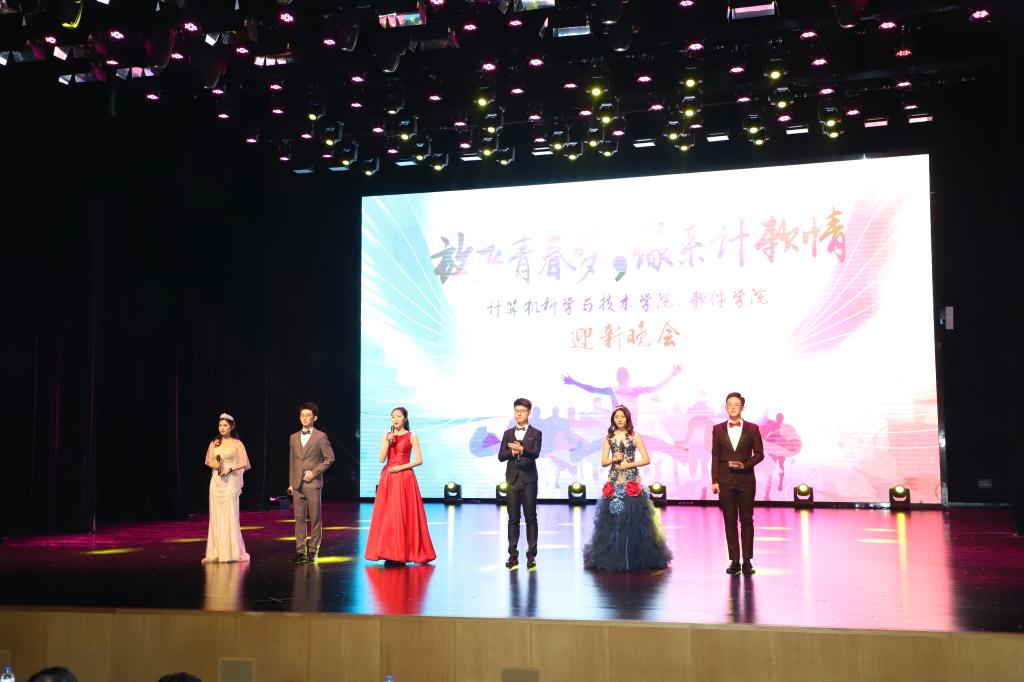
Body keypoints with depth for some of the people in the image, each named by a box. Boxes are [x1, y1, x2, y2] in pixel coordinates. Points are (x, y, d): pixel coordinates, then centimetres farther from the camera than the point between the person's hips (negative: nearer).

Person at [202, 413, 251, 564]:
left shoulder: (237, 443, -1)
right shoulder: (214, 443, 10)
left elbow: (244, 463, -3)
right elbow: (208, 461, 15)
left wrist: (230, 469, -16)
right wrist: (214, 464, -6)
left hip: (230, 481, -4)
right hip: (216, 482, 4)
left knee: (230, 516, -6)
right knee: (216, 516, 4)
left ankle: (233, 551, 0)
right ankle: (216, 552, 8)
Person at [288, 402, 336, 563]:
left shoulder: (321, 436, 0)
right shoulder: (293, 438, 14)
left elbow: (329, 458, -2)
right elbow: (291, 462, 17)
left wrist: (314, 472, -9)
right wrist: (291, 483, 12)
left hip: (313, 483, -4)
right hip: (297, 484, 4)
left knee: (315, 518, -1)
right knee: (299, 518, 4)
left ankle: (313, 550, 5)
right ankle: (300, 550, 9)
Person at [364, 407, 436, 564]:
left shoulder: (411, 436, 1)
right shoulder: (386, 436, 10)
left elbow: (419, 460, -4)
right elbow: (382, 459, 2)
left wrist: (401, 467, -11)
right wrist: (388, 442, -8)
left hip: (405, 478, -3)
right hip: (388, 479, 4)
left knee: (404, 515, -5)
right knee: (386, 515, 0)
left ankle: (403, 553, 1)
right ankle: (389, 553, 4)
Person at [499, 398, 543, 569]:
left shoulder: (536, 433, 3)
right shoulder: (508, 434, 12)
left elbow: (535, 453, -13)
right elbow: (501, 456, 4)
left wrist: (521, 449, -29)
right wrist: (513, 452, -14)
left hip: (528, 480, -2)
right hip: (512, 479, 3)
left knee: (530, 517, 0)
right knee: (513, 518, 4)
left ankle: (531, 555, 4)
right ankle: (513, 555, 7)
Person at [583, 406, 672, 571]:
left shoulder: (634, 436, 4)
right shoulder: (609, 438, 11)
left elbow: (646, 459, 1)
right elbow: (603, 462, 9)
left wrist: (628, 464, -9)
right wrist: (614, 459, -10)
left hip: (631, 482, -2)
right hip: (614, 481, 2)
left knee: (633, 518, -5)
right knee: (612, 519, 0)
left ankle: (633, 557, 3)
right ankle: (612, 558, 8)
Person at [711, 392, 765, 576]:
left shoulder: (752, 429, 3)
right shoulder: (718, 429, 6)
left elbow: (759, 453, 3)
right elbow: (715, 456, 4)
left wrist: (745, 465, -14)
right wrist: (715, 481, -2)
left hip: (746, 480, -1)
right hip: (726, 480, 1)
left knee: (747, 520, 3)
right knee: (730, 521, 3)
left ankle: (747, 561, 7)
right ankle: (734, 561, 8)